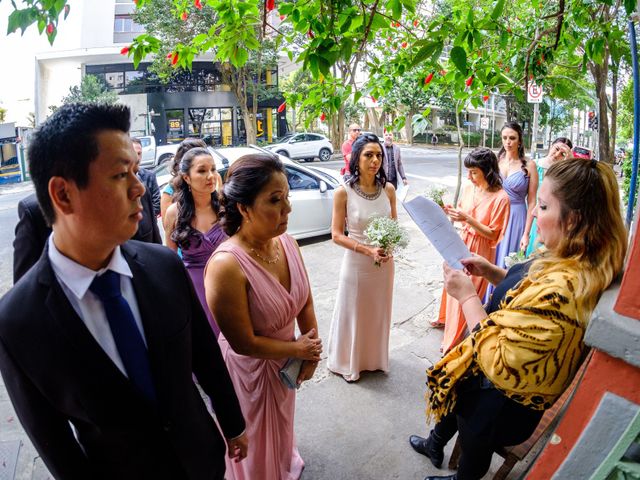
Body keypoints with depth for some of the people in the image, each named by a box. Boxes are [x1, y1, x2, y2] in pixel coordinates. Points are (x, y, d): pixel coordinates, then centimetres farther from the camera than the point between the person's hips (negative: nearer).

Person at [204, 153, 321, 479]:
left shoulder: (287, 243, -14)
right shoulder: (226, 265, -33)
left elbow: (305, 302, -2)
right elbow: (244, 344, -26)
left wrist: (312, 355, -8)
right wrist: (298, 349, -15)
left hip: (285, 363, 6)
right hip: (249, 370, -6)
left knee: (281, 425, 35)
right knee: (257, 448, 23)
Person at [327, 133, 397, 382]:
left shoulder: (388, 189, -5)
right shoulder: (344, 192, -15)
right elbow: (337, 234, -12)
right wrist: (368, 250, -21)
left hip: (385, 262, 4)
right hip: (356, 262, -4)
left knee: (379, 312, 20)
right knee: (354, 313, 12)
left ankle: (375, 358, 44)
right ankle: (348, 362, 35)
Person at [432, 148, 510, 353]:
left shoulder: (500, 198, -21)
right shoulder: (468, 189, -4)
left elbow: (493, 234, -19)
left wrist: (467, 218, -28)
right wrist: (452, 212, -12)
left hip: (480, 251, -6)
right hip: (462, 243, 6)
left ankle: (454, 339, 26)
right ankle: (446, 319, 49)